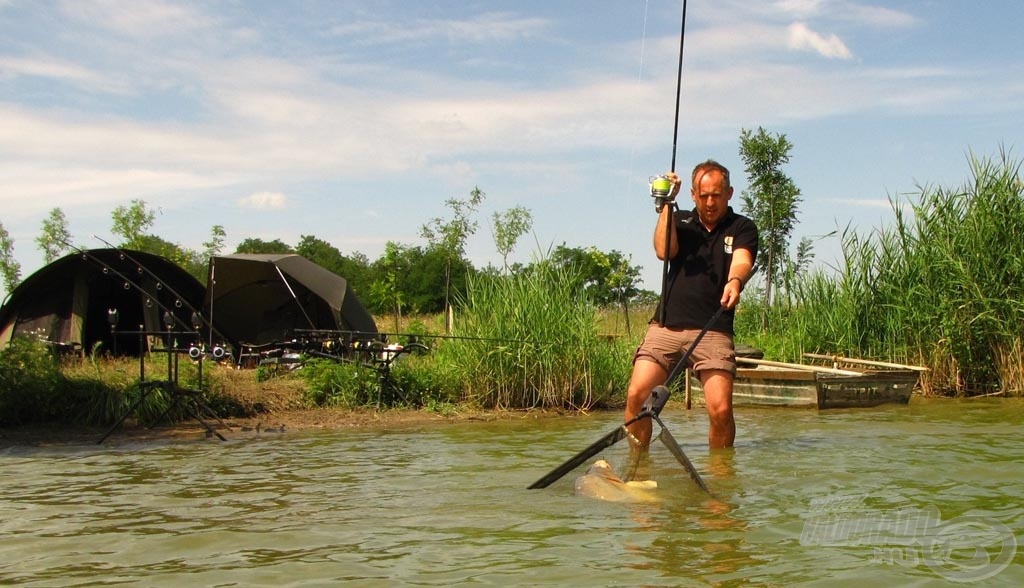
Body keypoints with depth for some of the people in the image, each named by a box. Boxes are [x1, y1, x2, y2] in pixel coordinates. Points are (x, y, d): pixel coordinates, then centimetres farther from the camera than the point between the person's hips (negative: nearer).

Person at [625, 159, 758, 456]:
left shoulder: (742, 228, 10)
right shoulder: (681, 221, 18)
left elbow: (742, 260, -10)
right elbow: (664, 250, -2)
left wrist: (735, 281, -33)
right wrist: (667, 203, -2)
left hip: (713, 330, -2)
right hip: (666, 325, 2)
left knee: (721, 409, -16)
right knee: (636, 395, -14)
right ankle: (638, 463, 3)